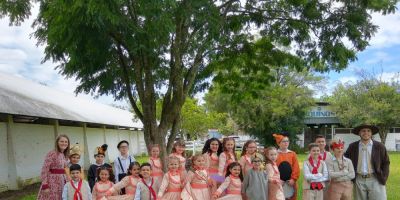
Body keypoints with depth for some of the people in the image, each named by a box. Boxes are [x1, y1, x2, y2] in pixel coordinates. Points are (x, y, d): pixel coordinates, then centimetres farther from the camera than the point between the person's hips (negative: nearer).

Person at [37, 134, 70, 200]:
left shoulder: (64, 155, 10)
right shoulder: (52, 154, -13)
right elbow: (44, 170, -16)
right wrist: (45, 186, -20)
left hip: (60, 183, 7)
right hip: (52, 183, -7)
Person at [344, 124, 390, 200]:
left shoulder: (379, 146, 1)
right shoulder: (352, 146, 4)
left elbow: (386, 163, 5)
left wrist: (383, 178, -2)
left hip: (375, 180, -1)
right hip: (359, 180, 1)